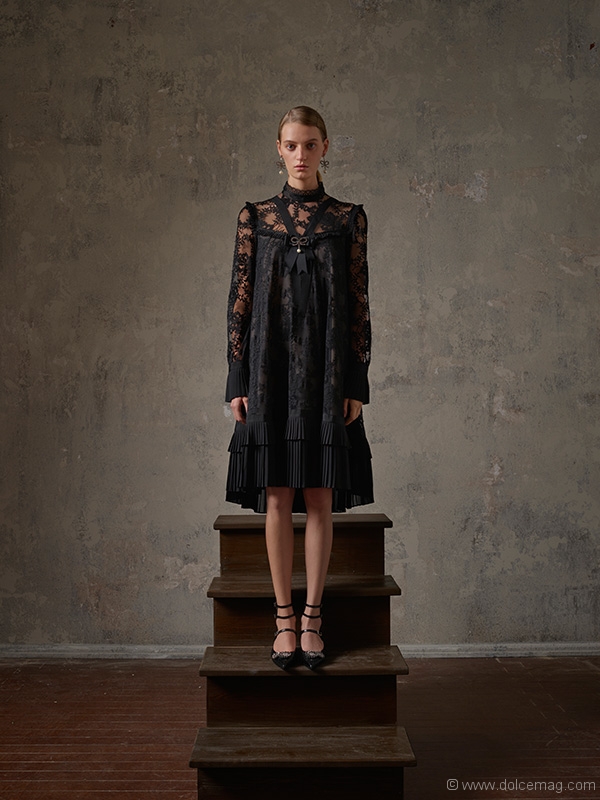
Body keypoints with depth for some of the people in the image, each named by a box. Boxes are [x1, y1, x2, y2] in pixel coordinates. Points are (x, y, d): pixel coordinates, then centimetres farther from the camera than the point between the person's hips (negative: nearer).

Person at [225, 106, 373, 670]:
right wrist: (236, 381, -1)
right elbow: (240, 300, 5)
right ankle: (284, 618, 13)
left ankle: (312, 615, 13)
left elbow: (359, 304, 4)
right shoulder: (254, 217, 6)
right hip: (270, 369, 0)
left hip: (327, 372, 0)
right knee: (277, 498, 2)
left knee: (320, 498, 1)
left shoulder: (348, 219, 6)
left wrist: (356, 384, -2)